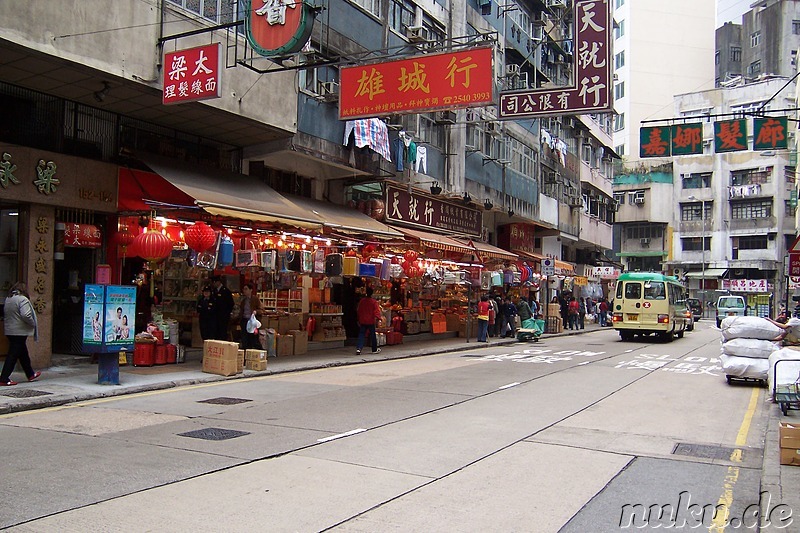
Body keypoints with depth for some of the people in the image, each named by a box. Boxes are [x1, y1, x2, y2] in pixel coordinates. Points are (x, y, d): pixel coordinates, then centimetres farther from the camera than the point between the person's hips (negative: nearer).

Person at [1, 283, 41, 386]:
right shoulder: (22, 299, -15)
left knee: (23, 354, 18)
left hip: (9, 331, 9)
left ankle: (31, 374, 29)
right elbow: (26, 315, -23)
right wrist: (33, 324, -9)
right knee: (13, 355, -5)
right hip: (20, 332, -9)